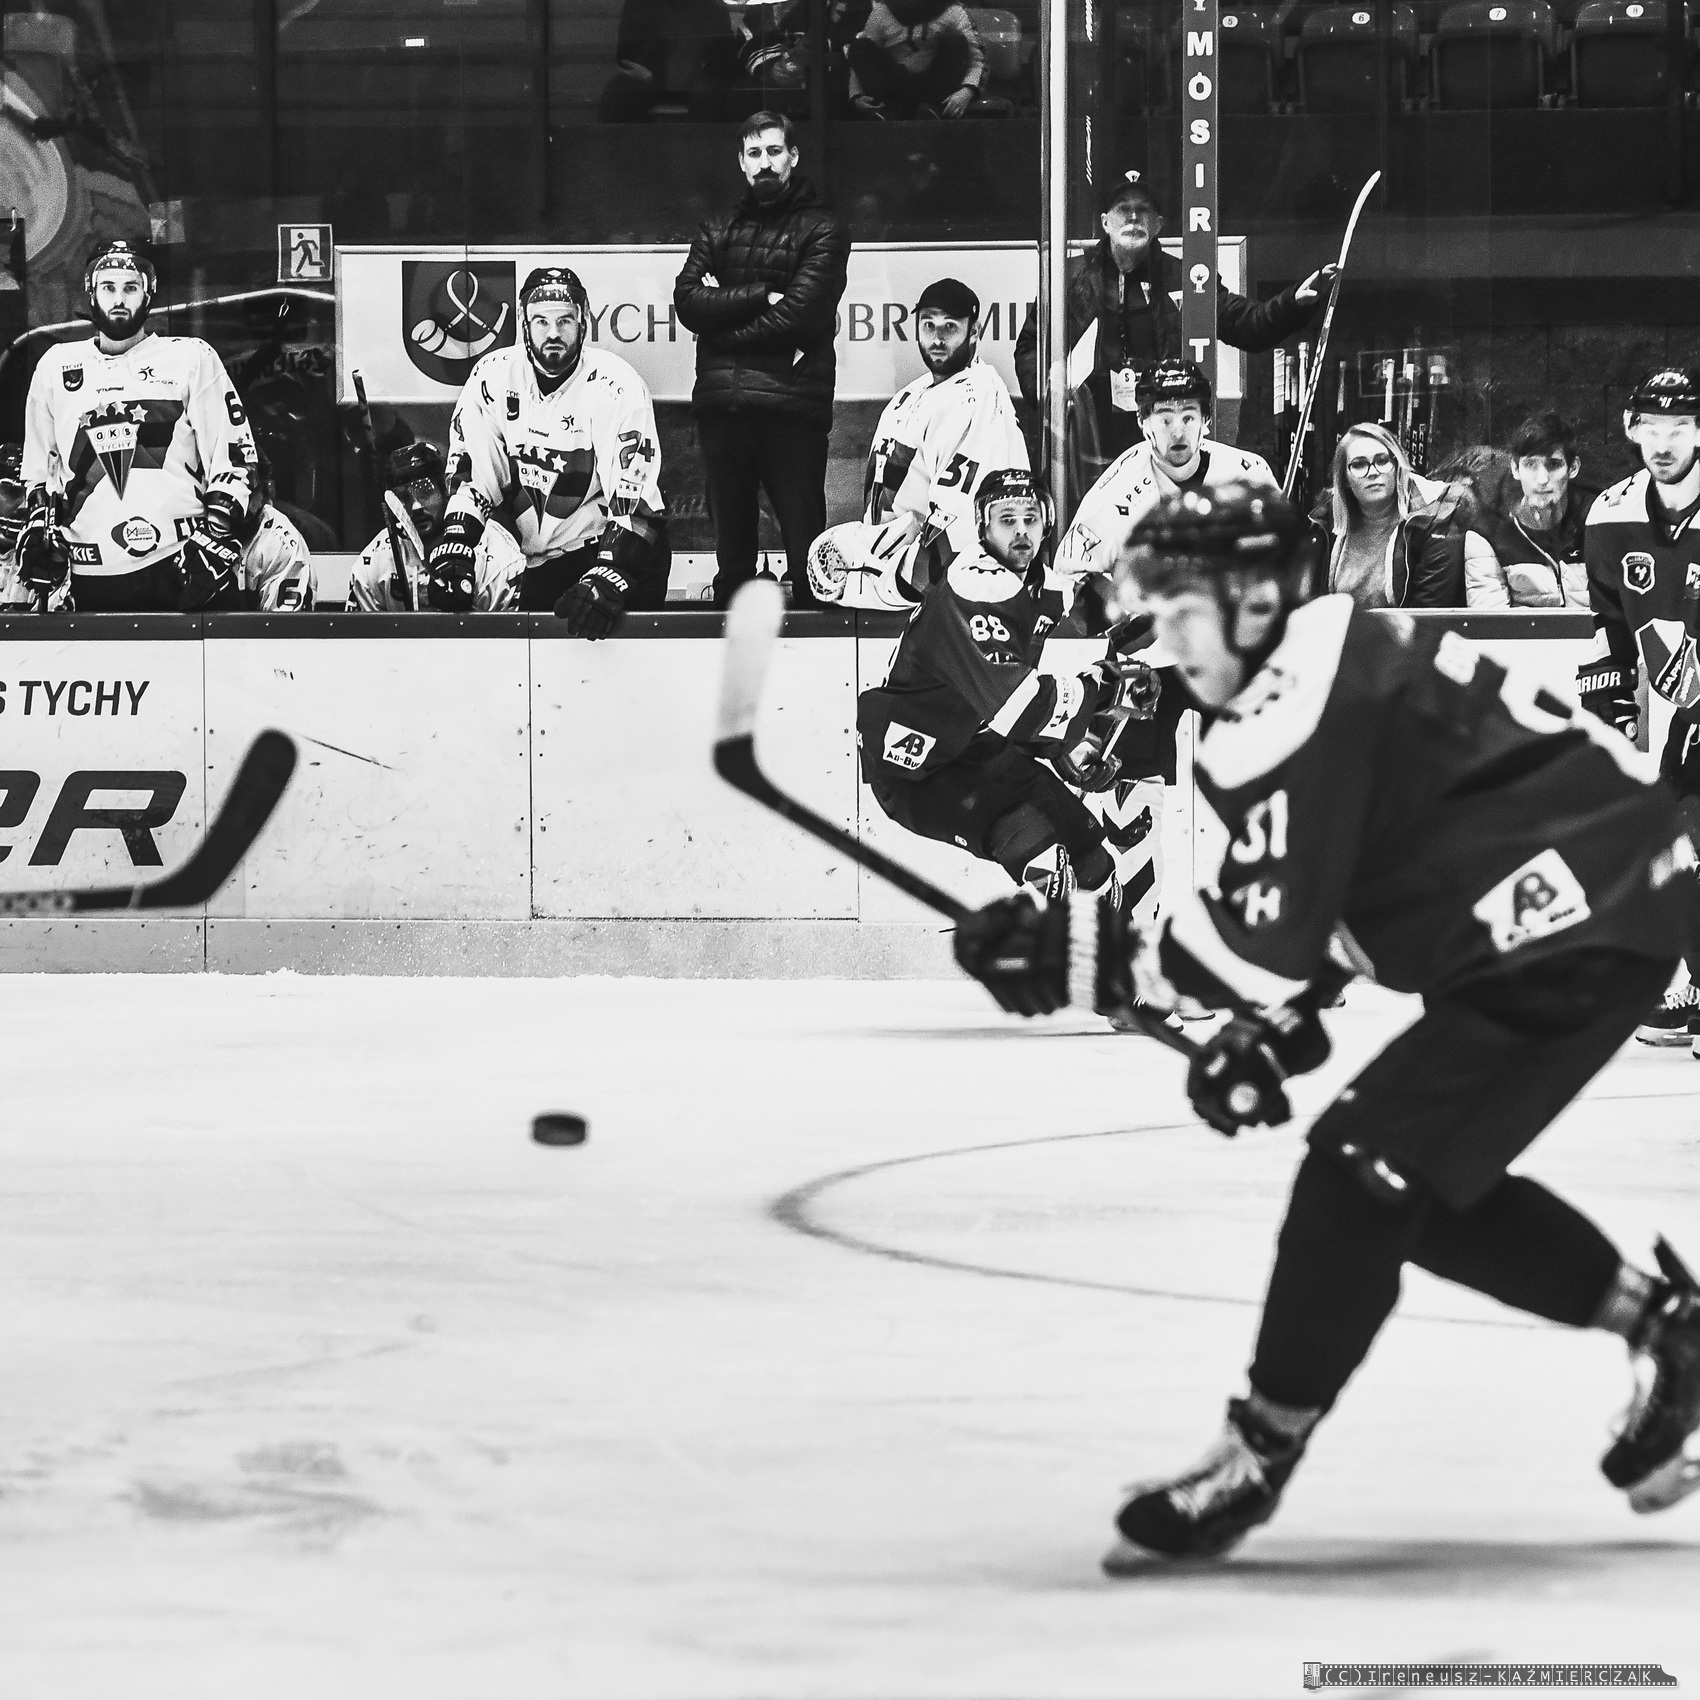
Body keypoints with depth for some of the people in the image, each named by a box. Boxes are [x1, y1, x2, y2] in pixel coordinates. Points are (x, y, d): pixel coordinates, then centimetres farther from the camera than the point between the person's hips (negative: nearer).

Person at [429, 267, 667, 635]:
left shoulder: (615, 386, -17)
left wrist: (608, 580, -37)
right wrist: (453, 548, -19)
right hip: (539, 560, 4)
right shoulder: (492, 377, -4)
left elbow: (634, 501, -23)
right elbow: (469, 473, -2)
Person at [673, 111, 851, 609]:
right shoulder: (715, 231, 19)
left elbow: (798, 314, -8)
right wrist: (760, 297, -8)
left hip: (790, 404, -4)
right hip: (721, 407, 5)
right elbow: (687, 302, 2)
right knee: (731, 551, 10)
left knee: (806, 549, -7)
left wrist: (724, 306, -2)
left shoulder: (821, 231, 5)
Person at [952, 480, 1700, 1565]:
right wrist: (1279, 1024, 9)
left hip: (1585, 931, -11)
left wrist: (1092, 957, -18)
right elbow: (1335, 892, 21)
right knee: (1427, 1184, 16)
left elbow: (1270, 936, -23)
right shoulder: (1330, 666, 11)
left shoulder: (1301, 706, -20)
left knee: (1366, 1170, -11)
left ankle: (1260, 1455, -3)